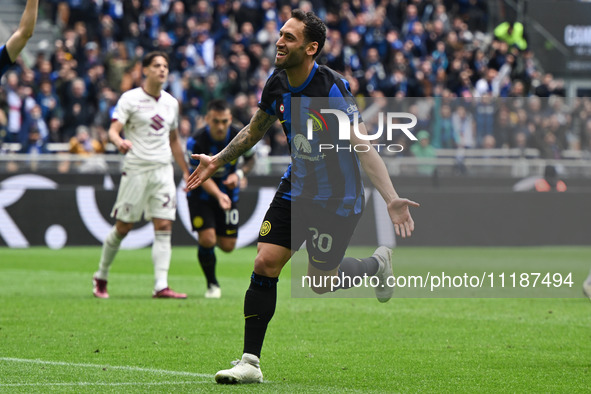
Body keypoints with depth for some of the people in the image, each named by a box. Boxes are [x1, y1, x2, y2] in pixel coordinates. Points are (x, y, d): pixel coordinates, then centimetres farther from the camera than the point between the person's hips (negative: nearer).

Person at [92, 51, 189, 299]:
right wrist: (120, 142, -35)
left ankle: (161, 286, -11)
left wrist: (186, 172, 23)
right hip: (135, 169, -4)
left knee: (164, 227, -7)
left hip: (163, 170, 4)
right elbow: (113, 130, -12)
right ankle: (101, 276, 19)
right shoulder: (130, 99, -3)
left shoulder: (171, 103, 13)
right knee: (123, 227, 0)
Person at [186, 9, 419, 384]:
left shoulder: (332, 89, -25)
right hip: (296, 189, 6)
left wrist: (391, 198, -39)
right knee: (265, 263, -7)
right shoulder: (277, 85, -4)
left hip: (337, 198, -6)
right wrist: (218, 160, 19)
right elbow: (254, 130, 17)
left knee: (320, 282, 2)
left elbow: (364, 148, -29)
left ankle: (377, 264, 34)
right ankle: (250, 362, -2)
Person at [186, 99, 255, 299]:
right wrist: (219, 195, -41)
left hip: (229, 192, 3)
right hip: (201, 193, -3)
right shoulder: (196, 142, -26)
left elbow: (250, 159, 3)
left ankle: (218, 236, 41)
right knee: (207, 239, -18)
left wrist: (239, 174, -18)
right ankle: (212, 284, 6)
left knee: (228, 246, 2)